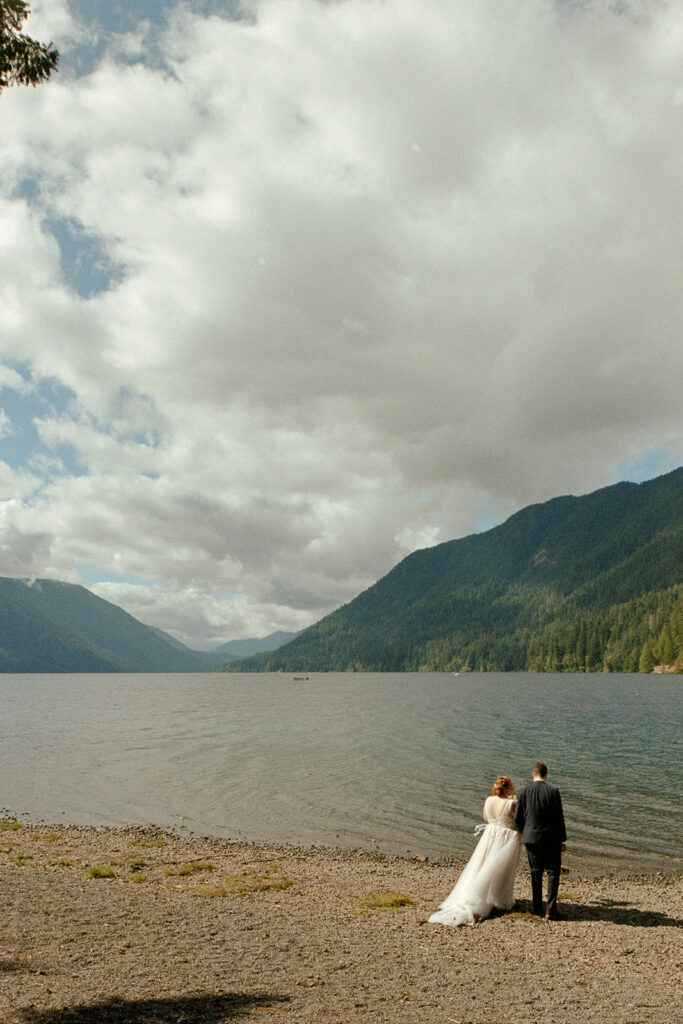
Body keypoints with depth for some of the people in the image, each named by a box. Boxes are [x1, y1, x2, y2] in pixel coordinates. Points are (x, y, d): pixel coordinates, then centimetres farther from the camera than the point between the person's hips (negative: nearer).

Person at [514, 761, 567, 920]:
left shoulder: (524, 792, -5)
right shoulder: (553, 791, -11)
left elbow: (517, 818, -1)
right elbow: (559, 817, -8)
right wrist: (563, 839, 2)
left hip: (531, 839, 2)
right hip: (552, 839, -2)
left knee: (536, 874, 13)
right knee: (553, 872, 9)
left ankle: (538, 908, 19)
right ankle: (550, 908, 2)